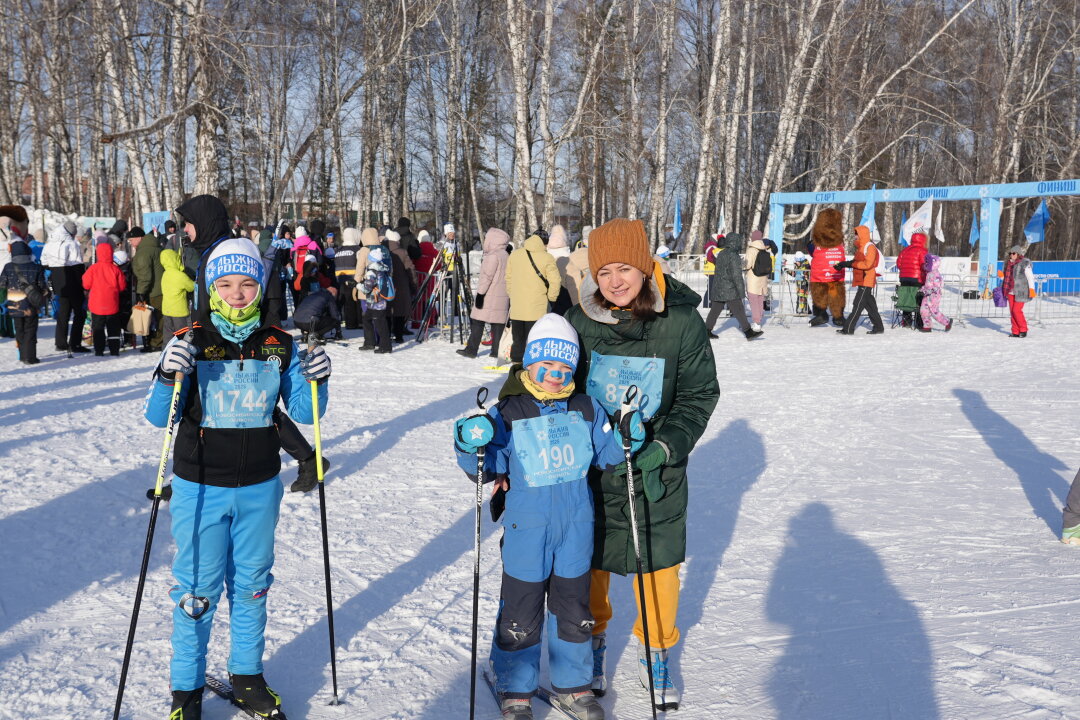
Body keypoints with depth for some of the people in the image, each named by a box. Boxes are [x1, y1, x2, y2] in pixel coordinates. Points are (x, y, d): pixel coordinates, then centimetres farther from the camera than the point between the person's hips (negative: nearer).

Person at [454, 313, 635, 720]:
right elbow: (487, 468, -10)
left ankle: (572, 685, 34)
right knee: (520, 615, 9)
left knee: (573, 611, 16)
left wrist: (628, 436, -9)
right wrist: (471, 444, -29)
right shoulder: (508, 414, -8)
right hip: (526, 532, -3)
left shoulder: (585, 410, 1)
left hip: (575, 531, 3)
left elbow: (607, 455, 9)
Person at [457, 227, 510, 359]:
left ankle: (471, 349, -3)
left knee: (477, 322, -3)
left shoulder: (493, 256, -11)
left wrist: (480, 293, -15)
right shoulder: (506, 256, 14)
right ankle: (497, 351, 3)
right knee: (498, 323, 6)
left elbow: (487, 276, -16)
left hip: (489, 296, -8)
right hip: (503, 297, 8)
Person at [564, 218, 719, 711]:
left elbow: (699, 394, -5)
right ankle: (593, 640, 38)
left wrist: (665, 447, -17)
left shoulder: (681, 320, -11)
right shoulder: (581, 321, -7)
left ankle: (656, 652, 32)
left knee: (659, 564, 9)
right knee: (590, 559, 13)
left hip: (656, 470, -1)